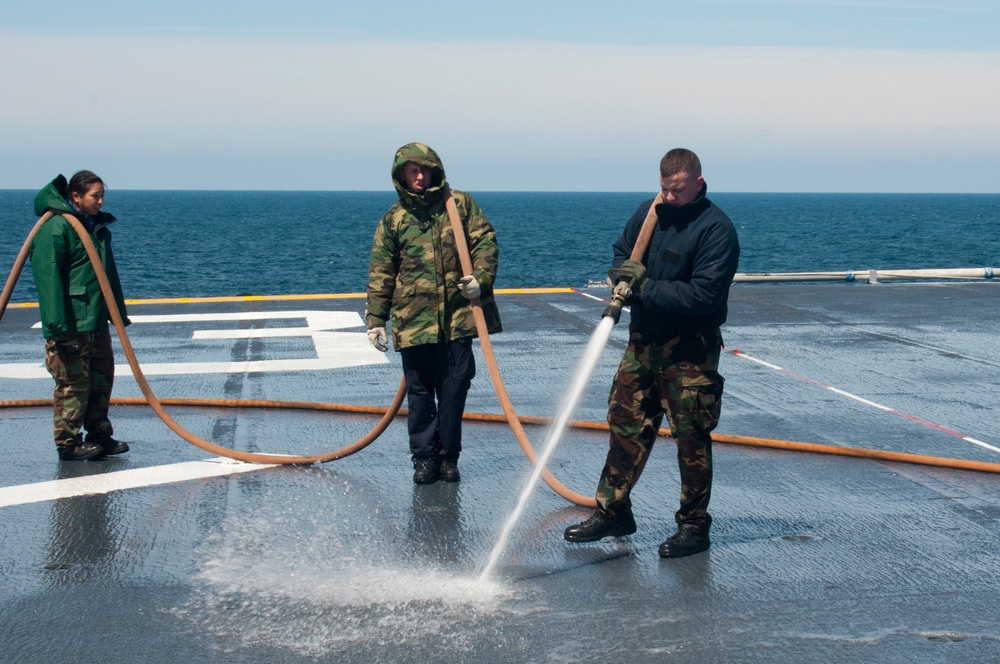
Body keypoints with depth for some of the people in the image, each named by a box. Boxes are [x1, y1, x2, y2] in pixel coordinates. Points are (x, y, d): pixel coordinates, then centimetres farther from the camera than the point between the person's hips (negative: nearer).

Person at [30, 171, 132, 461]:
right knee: (73, 383, -4)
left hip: (98, 321, 9)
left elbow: (110, 274, 25)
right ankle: (68, 443, 5)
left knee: (102, 378, 13)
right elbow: (48, 276, -17)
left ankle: (100, 436, 23)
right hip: (71, 323, -9)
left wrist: (119, 312, 24)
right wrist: (57, 323, -22)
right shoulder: (56, 227, -11)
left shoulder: (98, 227, 16)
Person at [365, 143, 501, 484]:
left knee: (454, 389, 3)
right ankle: (424, 458, 15)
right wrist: (375, 319, 4)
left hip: (457, 316, 0)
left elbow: (485, 241, 7)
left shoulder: (460, 204, 7)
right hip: (413, 319, 0)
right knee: (419, 393, 4)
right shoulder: (394, 218, 7)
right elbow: (381, 272, 8)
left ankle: (448, 457, 15)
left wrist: (481, 279, -9)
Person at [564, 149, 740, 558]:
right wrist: (623, 278, -2)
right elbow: (621, 251, 21)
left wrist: (646, 287, -18)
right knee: (625, 424, 11)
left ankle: (694, 526, 14)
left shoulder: (716, 229, -15)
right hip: (643, 340, 7)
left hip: (689, 352, -7)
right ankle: (612, 512, 22)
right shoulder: (649, 212, 6)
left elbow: (703, 295, -22)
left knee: (691, 438, 2)